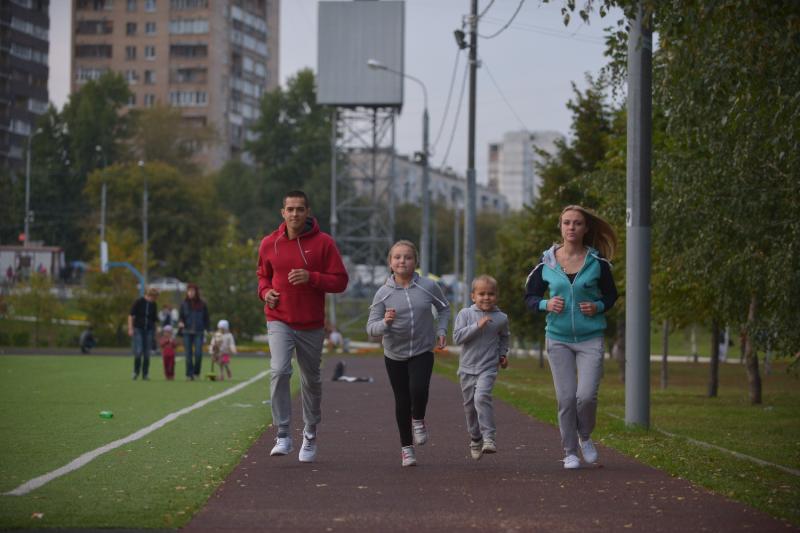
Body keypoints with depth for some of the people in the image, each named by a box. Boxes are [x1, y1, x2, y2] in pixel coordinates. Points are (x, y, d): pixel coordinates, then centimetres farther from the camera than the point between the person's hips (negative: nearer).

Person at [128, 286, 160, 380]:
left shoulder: (154, 305, 5)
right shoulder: (138, 302, -6)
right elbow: (131, 315, -5)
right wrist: (130, 328, -10)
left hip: (149, 330, 3)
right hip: (138, 329, -3)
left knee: (147, 354, 1)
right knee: (138, 352, -12)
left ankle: (145, 374, 9)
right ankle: (136, 372, 7)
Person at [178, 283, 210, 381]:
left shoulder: (202, 304, 2)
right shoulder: (184, 304, 5)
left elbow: (206, 318, 8)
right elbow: (181, 316, 7)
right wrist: (180, 322, -15)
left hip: (199, 333, -1)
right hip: (187, 332, 1)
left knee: (198, 353, -12)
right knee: (188, 354, -1)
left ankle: (196, 372, 8)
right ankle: (189, 374, 6)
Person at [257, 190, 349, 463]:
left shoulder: (323, 242, -6)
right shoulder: (269, 244, 1)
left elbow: (340, 281, -7)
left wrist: (311, 277, -22)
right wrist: (265, 291, -3)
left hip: (311, 325, 0)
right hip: (279, 321, 0)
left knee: (311, 380, 11)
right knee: (279, 371, -20)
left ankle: (310, 436, 30)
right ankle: (283, 435, -15)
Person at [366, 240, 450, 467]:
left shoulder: (428, 286, -7)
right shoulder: (383, 293, -10)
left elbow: (444, 308, 13)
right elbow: (371, 328, -9)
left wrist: (441, 331, -1)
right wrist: (385, 323, -29)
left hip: (422, 352, -1)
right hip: (395, 355, 1)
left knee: (418, 389, -23)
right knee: (402, 401, 6)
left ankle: (418, 420, 10)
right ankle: (406, 447, 24)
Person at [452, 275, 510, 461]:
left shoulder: (501, 318, 3)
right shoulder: (465, 314, -2)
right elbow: (457, 337, -14)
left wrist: (503, 354, 13)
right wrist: (477, 326, -21)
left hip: (488, 367, -2)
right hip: (467, 368, 2)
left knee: (482, 397, -25)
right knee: (469, 404, 11)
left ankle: (489, 437, -26)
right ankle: (475, 439, 30)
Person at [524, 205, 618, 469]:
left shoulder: (597, 262, -3)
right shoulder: (547, 262, -1)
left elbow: (611, 295, 9)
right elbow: (530, 296, 8)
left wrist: (599, 307, -11)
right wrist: (546, 304, -13)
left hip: (590, 338, -1)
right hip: (559, 338, 1)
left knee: (587, 395, -11)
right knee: (566, 398, 0)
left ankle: (585, 437, 19)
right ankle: (570, 452, 15)